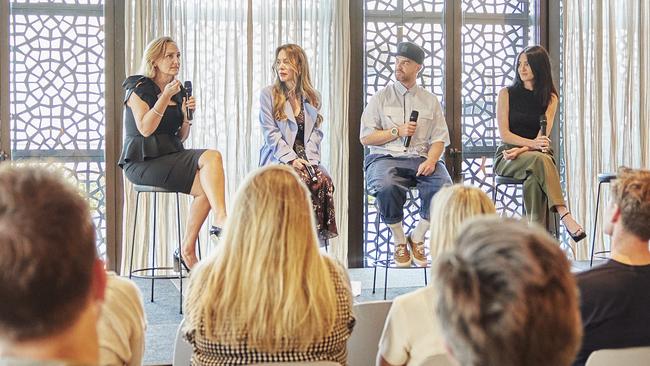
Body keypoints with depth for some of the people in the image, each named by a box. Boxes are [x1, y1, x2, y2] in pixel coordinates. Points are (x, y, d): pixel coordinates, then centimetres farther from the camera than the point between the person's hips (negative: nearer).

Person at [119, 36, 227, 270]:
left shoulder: (178, 91, 18)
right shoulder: (139, 88, -2)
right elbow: (145, 129, -14)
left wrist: (187, 115, 0)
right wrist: (165, 98, -17)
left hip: (171, 155, 7)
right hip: (142, 161, -7)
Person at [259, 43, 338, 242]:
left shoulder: (312, 97, 16)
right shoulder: (268, 94, 5)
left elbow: (316, 132, 11)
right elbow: (271, 133, -3)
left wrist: (310, 158, -7)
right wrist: (291, 159, -15)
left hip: (306, 158, 3)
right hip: (278, 158, -3)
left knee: (324, 180, -29)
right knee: (302, 180, -33)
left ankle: (320, 231, -25)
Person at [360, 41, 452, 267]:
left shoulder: (430, 100, 17)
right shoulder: (381, 97, 12)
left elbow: (439, 139, 9)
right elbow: (365, 138, 5)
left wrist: (431, 160, -12)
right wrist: (397, 132, -7)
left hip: (420, 158, 2)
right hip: (385, 157, -2)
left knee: (443, 185, -30)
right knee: (386, 186, -37)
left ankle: (417, 238, -8)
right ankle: (399, 242, -13)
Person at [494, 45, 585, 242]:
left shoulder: (550, 98, 10)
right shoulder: (507, 94, 7)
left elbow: (543, 137, -1)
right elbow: (504, 134, -3)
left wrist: (521, 150, -20)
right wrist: (532, 144, -21)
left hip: (538, 156, 1)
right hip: (507, 157, -1)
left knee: (534, 180, -37)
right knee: (540, 159, -36)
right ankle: (565, 215, -49)